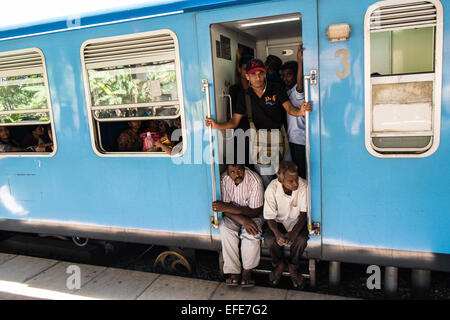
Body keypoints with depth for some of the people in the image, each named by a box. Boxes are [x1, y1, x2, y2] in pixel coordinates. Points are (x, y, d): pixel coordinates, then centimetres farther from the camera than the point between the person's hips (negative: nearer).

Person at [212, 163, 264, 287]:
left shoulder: (254, 180, -25)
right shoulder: (224, 179, -17)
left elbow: (255, 211, -24)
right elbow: (225, 208, -15)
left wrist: (227, 208, -34)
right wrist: (242, 220, -34)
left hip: (252, 214, -2)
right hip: (233, 214, 2)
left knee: (251, 232, -31)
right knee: (225, 228, -28)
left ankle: (247, 271, -12)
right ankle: (234, 271, -19)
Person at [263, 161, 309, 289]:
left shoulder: (303, 186, -23)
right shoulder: (272, 189, -23)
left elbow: (304, 213, -15)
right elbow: (270, 217, -15)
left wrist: (294, 233, -30)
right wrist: (278, 234, -35)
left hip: (296, 221, 0)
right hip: (278, 221, 0)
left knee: (301, 239, -29)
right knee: (269, 240, -26)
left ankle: (293, 267, 3)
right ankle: (279, 264, 7)